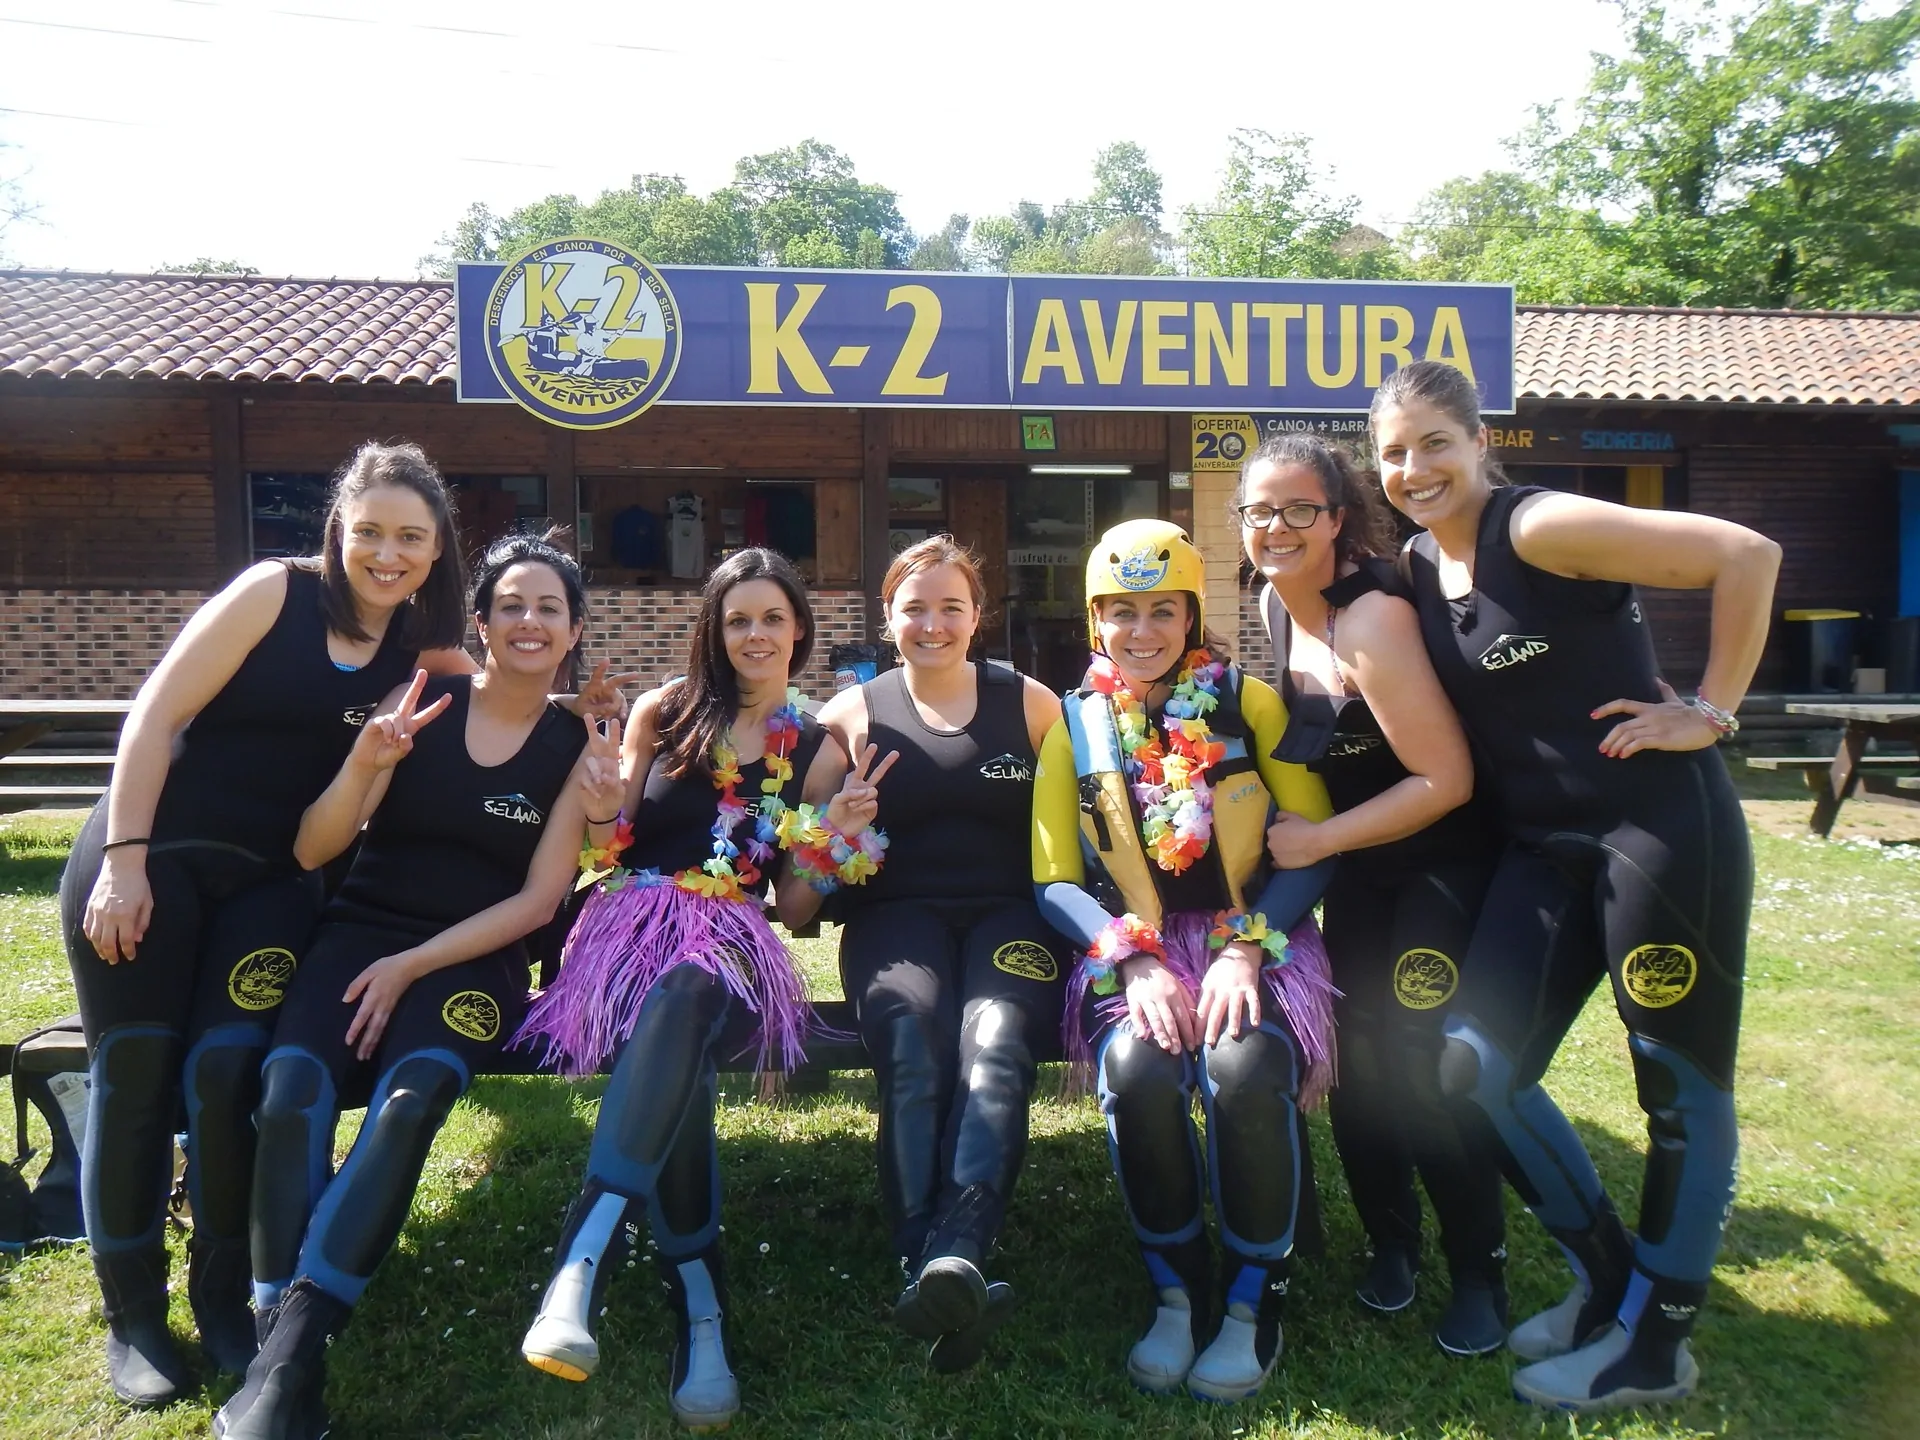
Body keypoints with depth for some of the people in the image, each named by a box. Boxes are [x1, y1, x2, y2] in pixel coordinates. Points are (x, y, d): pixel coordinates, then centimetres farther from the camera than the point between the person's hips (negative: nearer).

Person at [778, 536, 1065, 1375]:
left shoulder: (1031, 704, 14)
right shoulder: (853, 714, 14)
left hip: (1010, 912, 0)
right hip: (897, 914, 0)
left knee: (995, 1041, -33)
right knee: (914, 1044, -33)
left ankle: (952, 1258, -48)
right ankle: (934, 1272, -40)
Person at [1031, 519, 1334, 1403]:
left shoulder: (1251, 703, 4)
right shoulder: (1076, 726, 8)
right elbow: (1055, 881, 3)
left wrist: (1245, 950, -16)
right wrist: (1137, 962, -14)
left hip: (1255, 943, -1)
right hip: (1133, 952, 1)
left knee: (1245, 1068, -31)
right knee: (1136, 1072, -30)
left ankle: (1256, 1298, -5)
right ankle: (1177, 1291, -4)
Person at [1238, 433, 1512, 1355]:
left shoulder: (1369, 622, -26)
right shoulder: (1277, 604, 0)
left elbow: (1445, 779, -25)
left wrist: (1316, 840, -19)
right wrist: (1322, 844, 11)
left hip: (1444, 858, -7)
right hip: (1361, 865, 7)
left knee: (1422, 1064, -9)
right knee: (1356, 1057, 6)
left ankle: (1479, 1274, 13)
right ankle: (1390, 1239, 28)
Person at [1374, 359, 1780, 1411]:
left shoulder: (1540, 528, -13)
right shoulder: (1417, 571, 8)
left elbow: (1747, 555, -14)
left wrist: (1711, 712, -12)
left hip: (1662, 829, -7)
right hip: (1544, 848, 8)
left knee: (1680, 1083, 5)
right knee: (1475, 1067, 4)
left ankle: (1658, 1345, 22)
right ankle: (1609, 1280, 26)